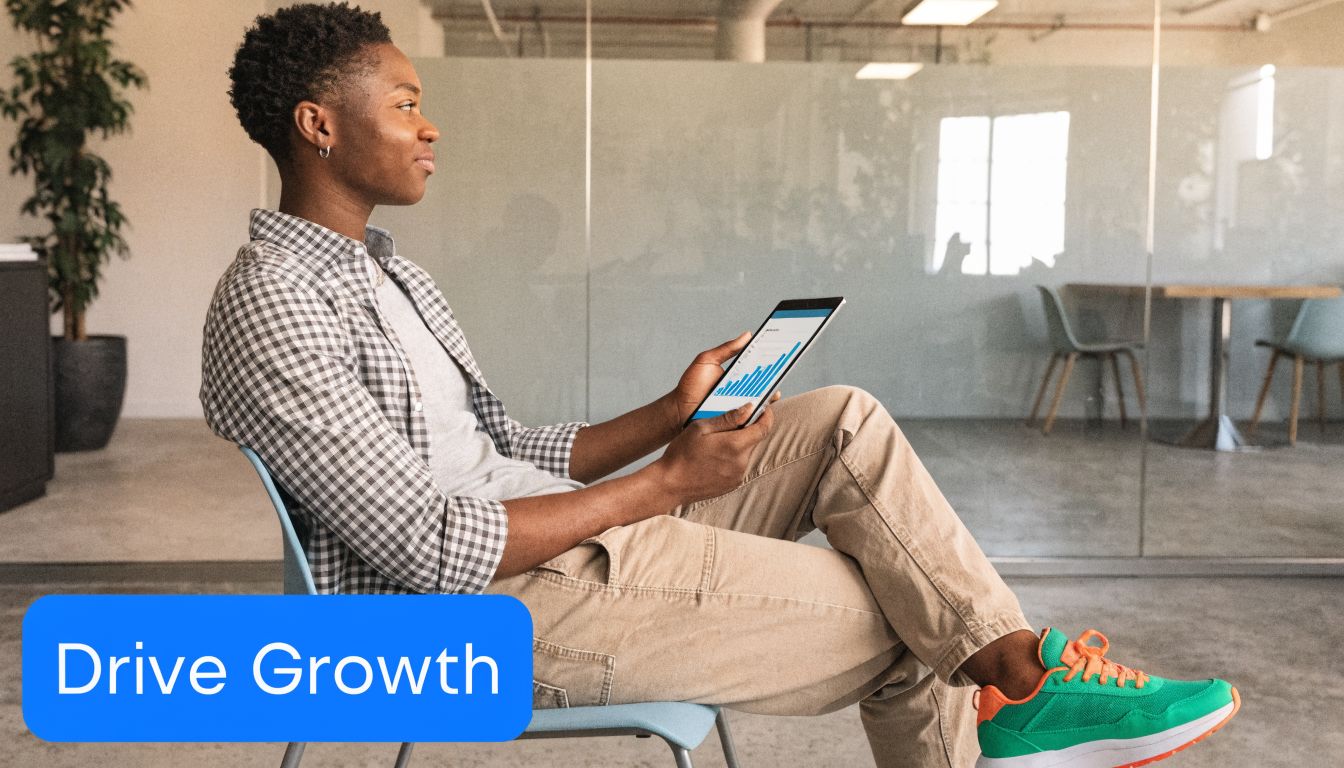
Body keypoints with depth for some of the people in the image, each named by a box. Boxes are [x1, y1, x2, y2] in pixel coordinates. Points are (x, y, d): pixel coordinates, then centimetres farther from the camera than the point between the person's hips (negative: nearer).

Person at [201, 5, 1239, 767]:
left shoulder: (384, 269, 17)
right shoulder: (271, 304, -15)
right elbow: (427, 546, -23)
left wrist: (669, 415, 3)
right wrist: (663, 483, -17)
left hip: (576, 539, 9)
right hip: (498, 606, -9)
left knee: (845, 421, -3)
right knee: (895, 622, -5)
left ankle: (1011, 664, -4)